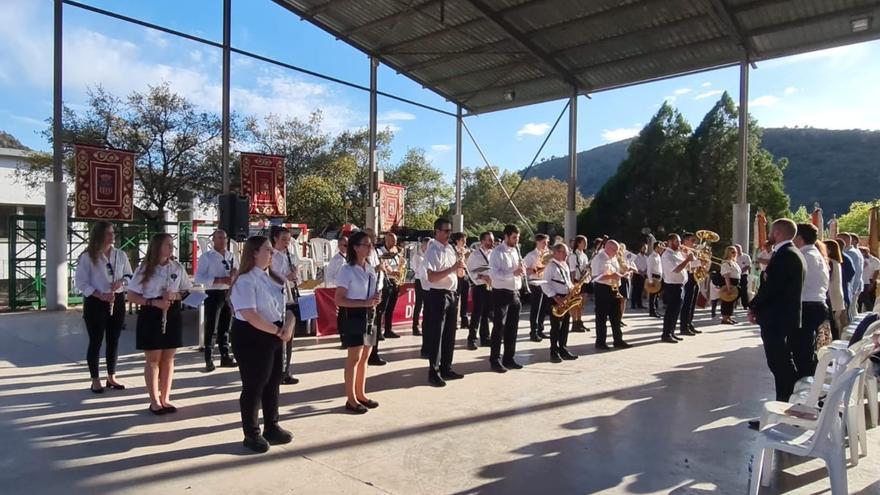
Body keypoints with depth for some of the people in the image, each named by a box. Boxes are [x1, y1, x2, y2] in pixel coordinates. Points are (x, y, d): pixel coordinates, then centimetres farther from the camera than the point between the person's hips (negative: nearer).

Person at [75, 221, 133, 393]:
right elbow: (80, 282, -9)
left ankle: (111, 377, 23)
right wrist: (100, 295, -19)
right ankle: (95, 380, 14)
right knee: (96, 341, 3)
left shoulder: (120, 255, 5)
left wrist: (121, 282, -11)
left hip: (117, 301, 4)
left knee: (113, 340, 11)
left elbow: (129, 275, 11)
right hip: (95, 302, -4)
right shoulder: (87, 257, -8)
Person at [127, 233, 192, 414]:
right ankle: (154, 401, 14)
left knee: (168, 358, 8)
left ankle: (165, 398, 19)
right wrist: (154, 302, -18)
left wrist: (174, 295, -13)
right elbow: (132, 296, -5)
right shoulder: (144, 269, -5)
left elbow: (188, 292, 8)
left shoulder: (178, 268, 3)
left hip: (172, 315, 3)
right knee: (153, 359, 4)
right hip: (150, 316, -3)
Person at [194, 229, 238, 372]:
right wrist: (219, 280, -22)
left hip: (229, 294, 5)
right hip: (213, 294, -5)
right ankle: (209, 360, 5)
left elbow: (236, 275, 21)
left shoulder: (231, 256, 13)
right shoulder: (206, 257, -4)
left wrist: (234, 274, -4)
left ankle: (225, 356, 22)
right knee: (211, 328, -2)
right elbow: (198, 278, -13)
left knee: (225, 327, 13)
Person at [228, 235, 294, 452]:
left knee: (273, 384, 17)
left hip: (274, 337, 9)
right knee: (253, 386, 3)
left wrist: (288, 326, -6)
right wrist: (277, 330, -17)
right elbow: (249, 315, -26)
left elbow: (287, 306, 15)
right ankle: (251, 434, 20)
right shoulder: (245, 281, -16)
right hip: (252, 338, -8)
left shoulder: (274, 279, 11)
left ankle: (272, 428, 33)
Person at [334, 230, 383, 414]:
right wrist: (365, 303, -23)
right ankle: (351, 399, 8)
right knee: (354, 358, -2)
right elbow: (339, 300, -17)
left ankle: (360, 394, 25)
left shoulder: (371, 269, 10)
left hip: (369, 316, 7)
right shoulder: (347, 270, -13)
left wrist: (377, 299, -2)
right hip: (353, 316, -7)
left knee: (365, 357, 13)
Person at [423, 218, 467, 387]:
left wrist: (460, 265, -6)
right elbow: (432, 277, -23)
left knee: (449, 334, 16)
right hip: (437, 295, -8)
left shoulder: (450, 248, 11)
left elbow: (459, 272, 16)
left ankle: (446, 368, 29)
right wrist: (453, 268, -26)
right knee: (436, 335, 0)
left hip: (450, 294, 8)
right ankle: (434, 373, 11)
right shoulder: (433, 251, -13)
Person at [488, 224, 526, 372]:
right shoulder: (497, 252, -11)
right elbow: (493, 273, -20)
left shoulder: (516, 251, 14)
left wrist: (522, 270, -4)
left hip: (515, 293, 8)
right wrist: (513, 273, -28)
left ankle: (509, 359, 21)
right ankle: (495, 360, 4)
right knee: (499, 327, -3)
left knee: (512, 327, 11)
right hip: (501, 293, -7)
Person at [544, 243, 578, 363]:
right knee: (556, 326, -4)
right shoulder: (550, 266, -10)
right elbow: (545, 284, -15)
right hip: (555, 299, -8)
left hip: (566, 298, 8)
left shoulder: (565, 265, 16)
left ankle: (563, 350, 18)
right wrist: (556, 298, -19)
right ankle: (554, 353, 3)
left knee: (565, 325, 10)